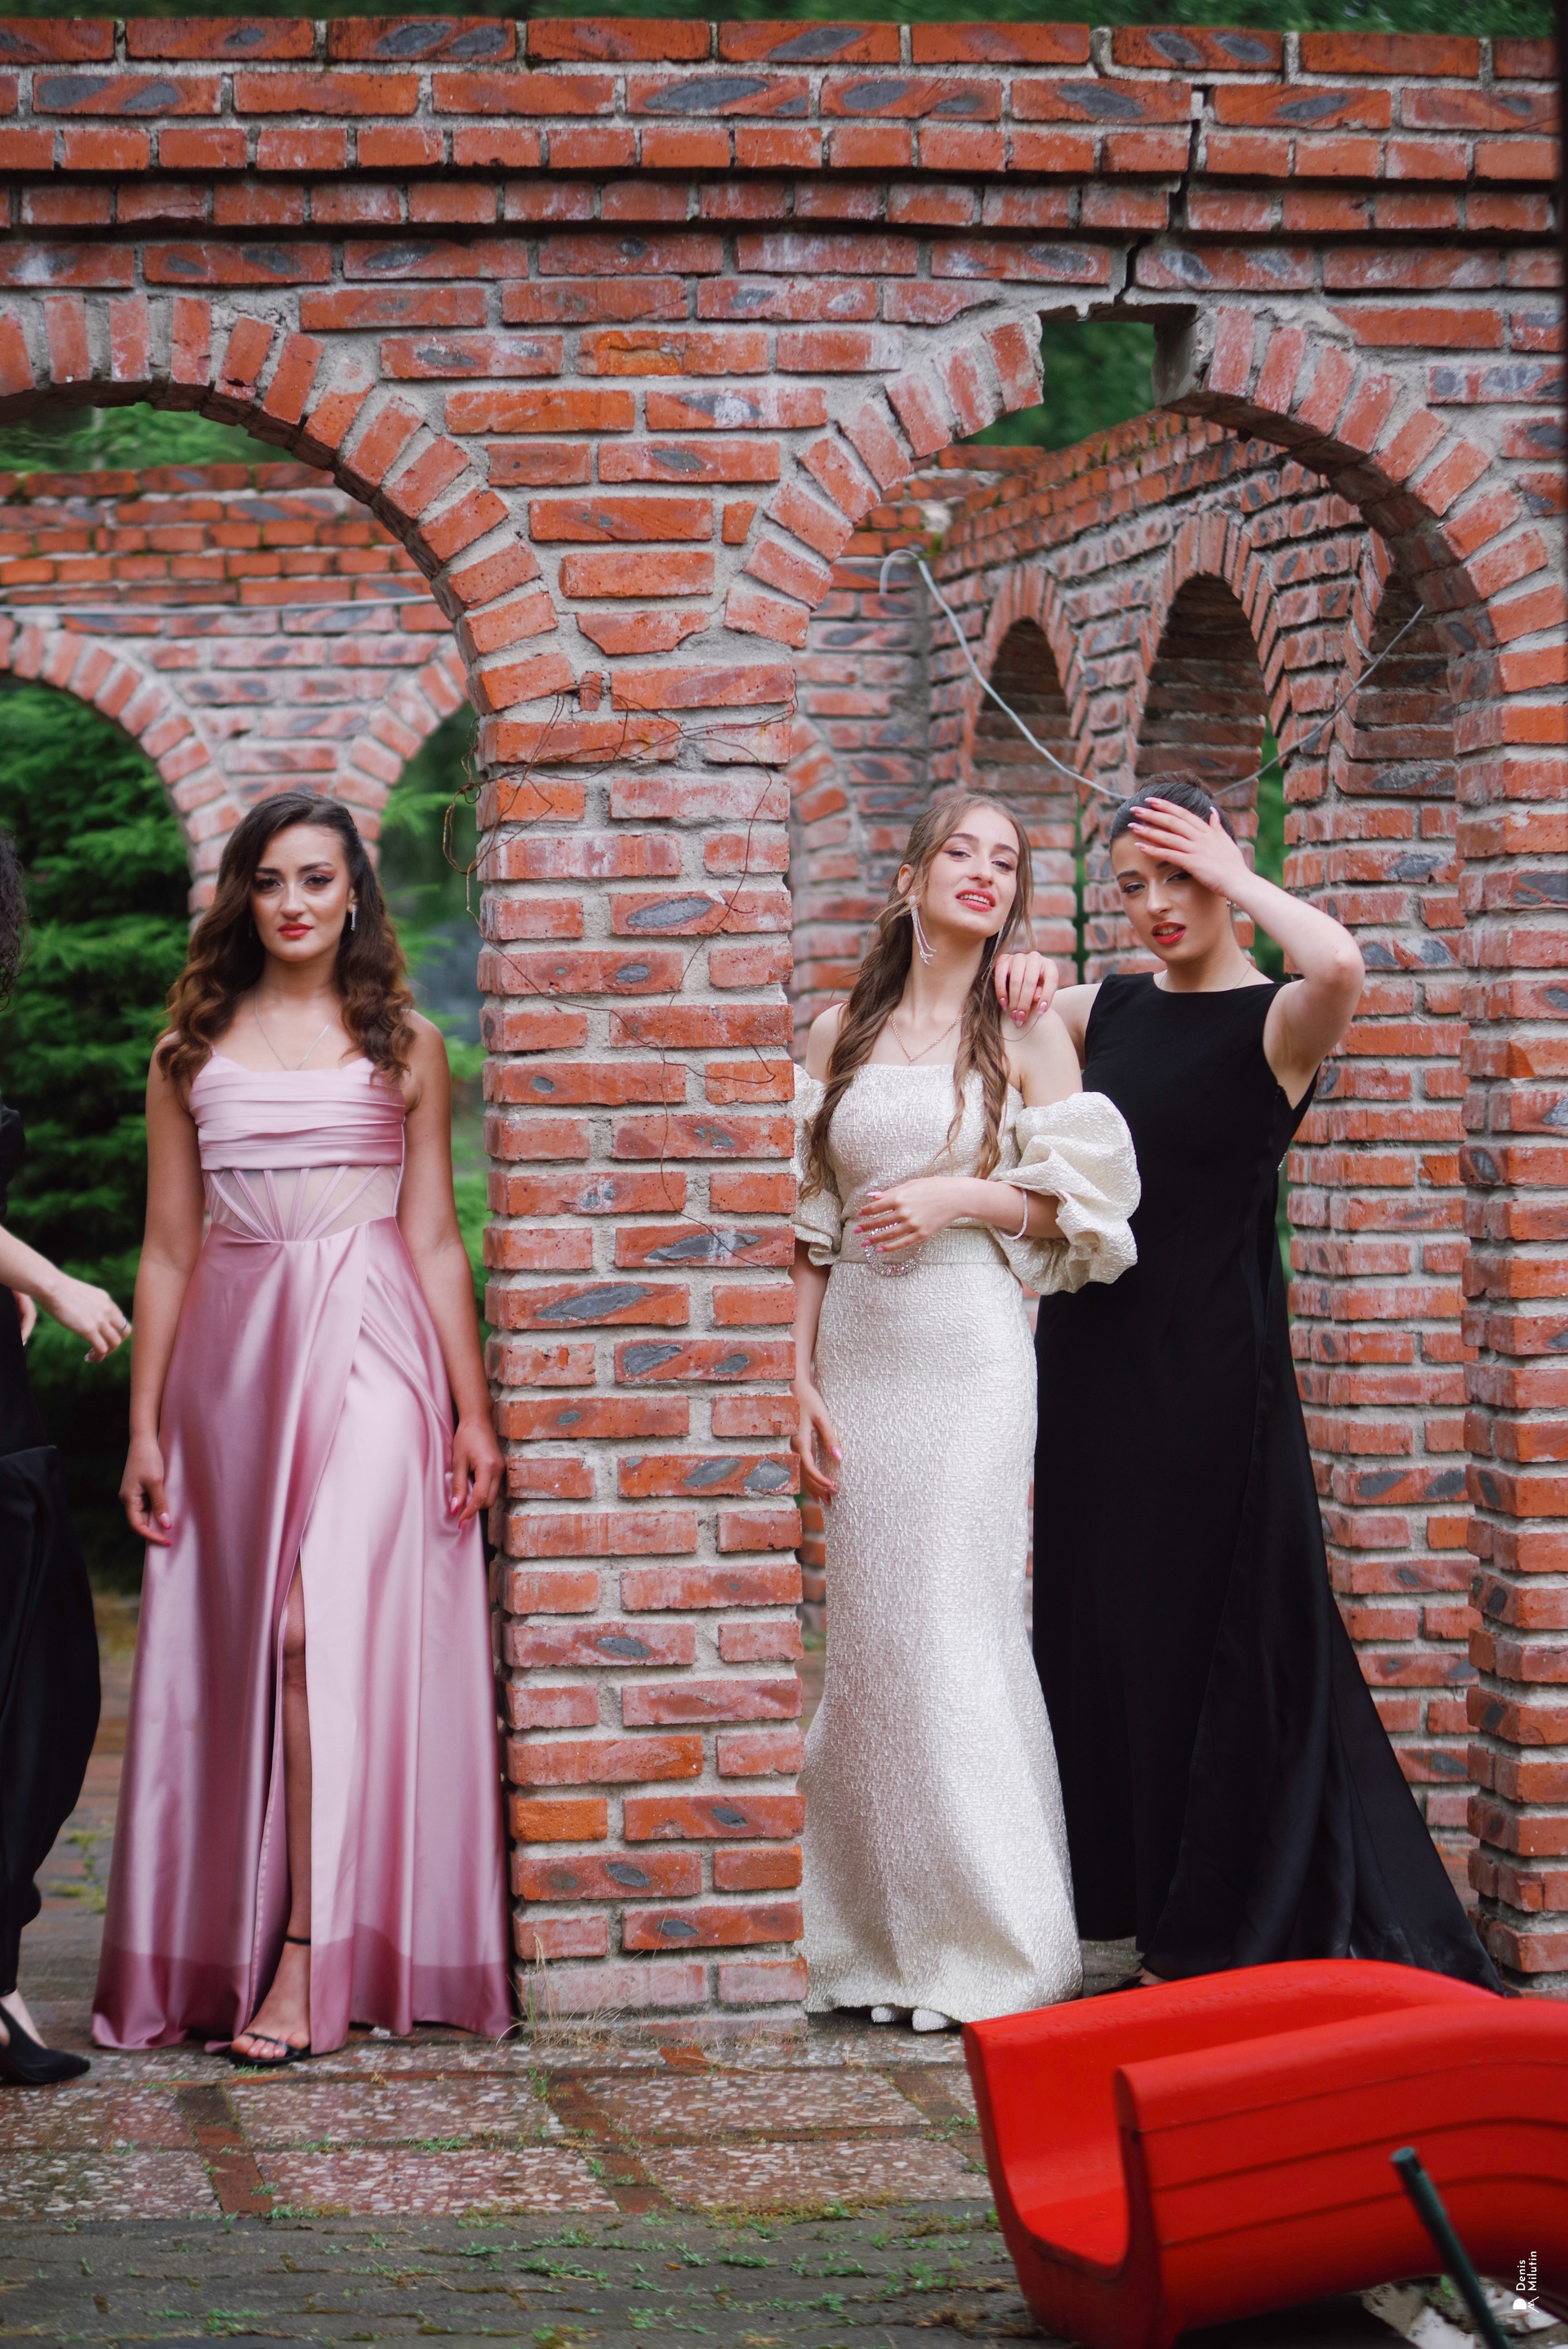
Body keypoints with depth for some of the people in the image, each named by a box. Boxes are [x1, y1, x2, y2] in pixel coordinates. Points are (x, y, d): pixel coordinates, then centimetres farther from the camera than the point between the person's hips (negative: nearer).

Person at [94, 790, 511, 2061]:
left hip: (368, 1349, -2)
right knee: (237, 1650, 3)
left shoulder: (404, 1046, 8)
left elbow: (434, 1239, 8)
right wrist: (145, 1424, 7)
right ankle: (217, 1954, 12)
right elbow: (169, 1250, 12)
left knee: (322, 1631, -14)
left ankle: (311, 1958, -14)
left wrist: (472, 1409, 2)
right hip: (231, 1352, 3)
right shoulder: (193, 1050, 12)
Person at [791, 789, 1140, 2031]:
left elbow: (1085, 1196, 1)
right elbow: (811, 1221, 9)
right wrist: (801, 1378, 2)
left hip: (970, 1349, -3)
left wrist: (956, 1195, -11)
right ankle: (879, 1940, 11)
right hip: (856, 1352, 3)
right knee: (868, 1635, 3)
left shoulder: (1027, 1031, 4)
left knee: (955, 1630, -6)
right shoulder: (842, 1031, 11)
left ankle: (993, 1941, 4)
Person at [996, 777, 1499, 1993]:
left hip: (1209, 1361, -6)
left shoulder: (1274, 1023, -8)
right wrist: (1014, 985, 2)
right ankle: (1155, 1910, 22)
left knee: (1223, 1632, 0)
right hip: (1093, 1347, 6)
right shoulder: (1111, 1007, 10)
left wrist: (1238, 879, -16)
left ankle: (1242, 1927, 11)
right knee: (1107, 1627, 10)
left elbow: (1340, 964, -33)